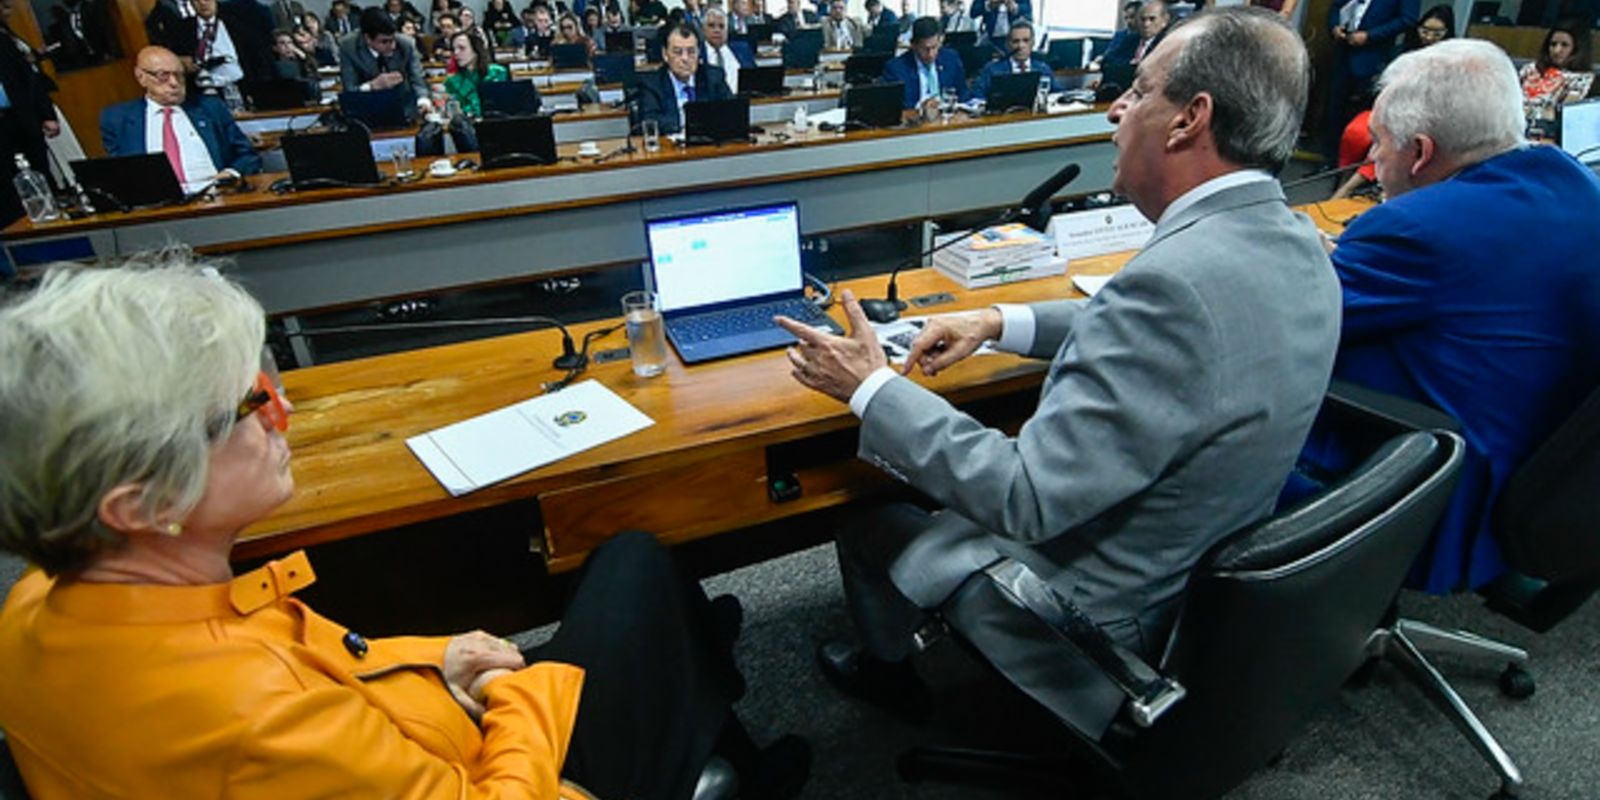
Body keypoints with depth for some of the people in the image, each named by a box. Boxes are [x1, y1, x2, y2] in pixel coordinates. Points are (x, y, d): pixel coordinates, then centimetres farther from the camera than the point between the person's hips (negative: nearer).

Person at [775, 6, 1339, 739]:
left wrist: (870, 389, -22)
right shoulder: (1291, 241, -5)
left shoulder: (1182, 278, -35)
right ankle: (906, 648, 45)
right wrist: (1001, 322, 3)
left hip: (1109, 612, -8)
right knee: (960, 473, 26)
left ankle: (888, 667, 44)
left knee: (865, 521, 13)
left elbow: (1022, 499, -33)